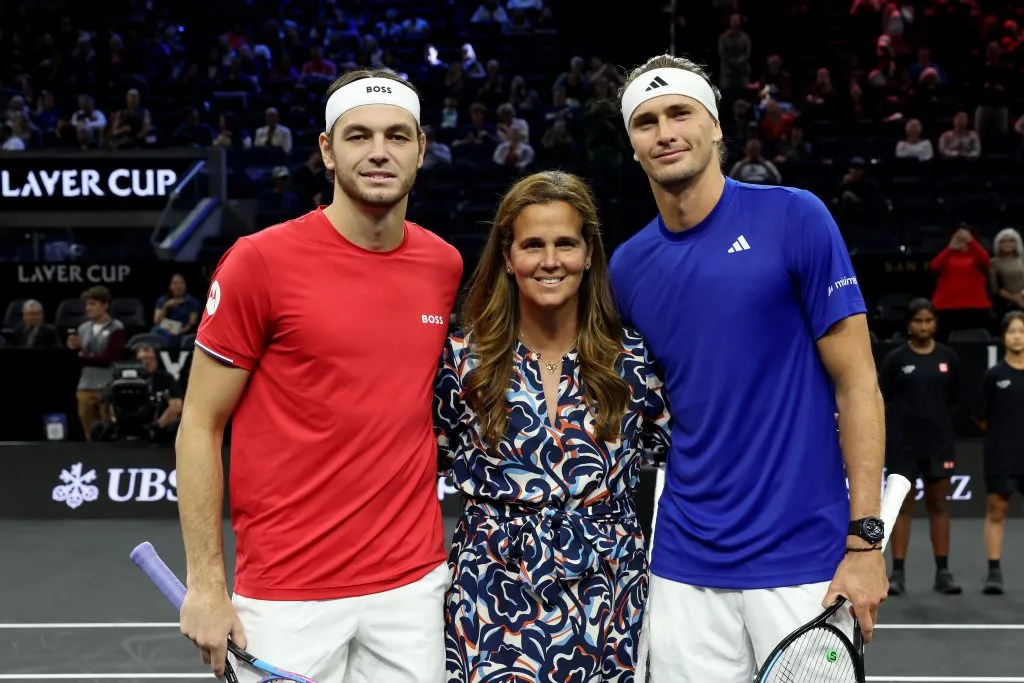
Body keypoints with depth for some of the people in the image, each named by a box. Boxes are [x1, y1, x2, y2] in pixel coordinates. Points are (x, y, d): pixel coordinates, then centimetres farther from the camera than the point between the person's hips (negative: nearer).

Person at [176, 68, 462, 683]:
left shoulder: (446, 264, 4)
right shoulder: (260, 261, -10)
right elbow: (200, 426, -5)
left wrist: (440, 551, 11)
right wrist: (206, 581, -8)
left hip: (415, 585, 4)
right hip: (288, 597, -4)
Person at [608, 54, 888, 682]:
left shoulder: (794, 218, -6)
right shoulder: (627, 266, 6)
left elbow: (857, 383, -6)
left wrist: (864, 538, -10)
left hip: (803, 558, -3)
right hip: (686, 567, 4)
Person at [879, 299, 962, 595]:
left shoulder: (948, 357, 3)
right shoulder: (895, 358, -4)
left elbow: (953, 400, 10)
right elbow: (884, 401, -1)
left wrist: (932, 415, 8)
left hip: (939, 439, 2)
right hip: (902, 441, -2)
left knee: (938, 504, 7)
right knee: (902, 504, 1)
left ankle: (943, 571, 13)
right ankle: (898, 572, 5)